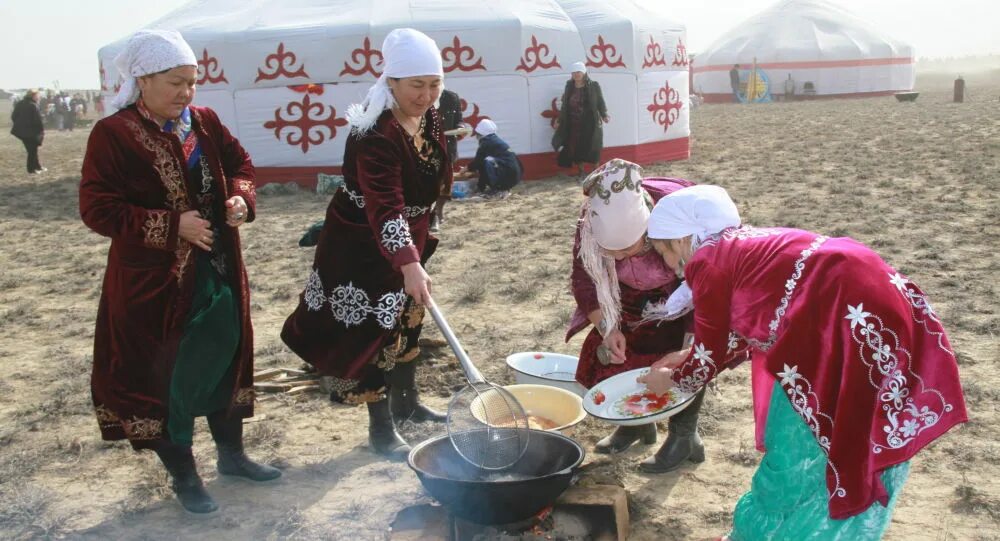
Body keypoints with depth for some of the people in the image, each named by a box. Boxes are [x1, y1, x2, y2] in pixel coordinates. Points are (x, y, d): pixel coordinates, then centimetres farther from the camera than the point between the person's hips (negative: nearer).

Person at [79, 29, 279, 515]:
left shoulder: (205, 123, 3)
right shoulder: (113, 134, -14)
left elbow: (239, 164, 15)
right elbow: (96, 208, -16)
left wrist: (240, 198, -8)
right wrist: (172, 225, -23)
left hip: (218, 272, 6)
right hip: (153, 281, -6)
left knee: (226, 360, 17)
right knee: (165, 376, 6)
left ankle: (231, 454, 37)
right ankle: (183, 477, 23)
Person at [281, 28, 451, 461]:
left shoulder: (429, 118, -3)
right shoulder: (375, 135, -30)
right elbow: (385, 207, -40)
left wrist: (420, 242, 19)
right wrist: (409, 265, -50)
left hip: (407, 238, 9)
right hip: (363, 245, -9)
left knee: (407, 317, 20)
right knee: (373, 327, -1)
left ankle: (406, 402, 40)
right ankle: (381, 431, 12)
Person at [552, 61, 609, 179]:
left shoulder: (593, 86, -2)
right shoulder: (569, 87, 7)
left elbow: (600, 102, -1)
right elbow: (564, 105, 10)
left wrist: (604, 115, -12)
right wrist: (559, 120, 8)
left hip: (589, 123, -3)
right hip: (573, 124, 3)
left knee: (592, 149, -3)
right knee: (575, 148, 4)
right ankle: (580, 173, 16)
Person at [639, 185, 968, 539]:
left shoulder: (707, 261, -1)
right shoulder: (745, 245, 23)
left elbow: (711, 356, 7)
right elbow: (742, 331, 33)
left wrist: (671, 380, 26)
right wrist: (687, 359, 41)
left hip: (846, 320, -9)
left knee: (800, 452, 8)